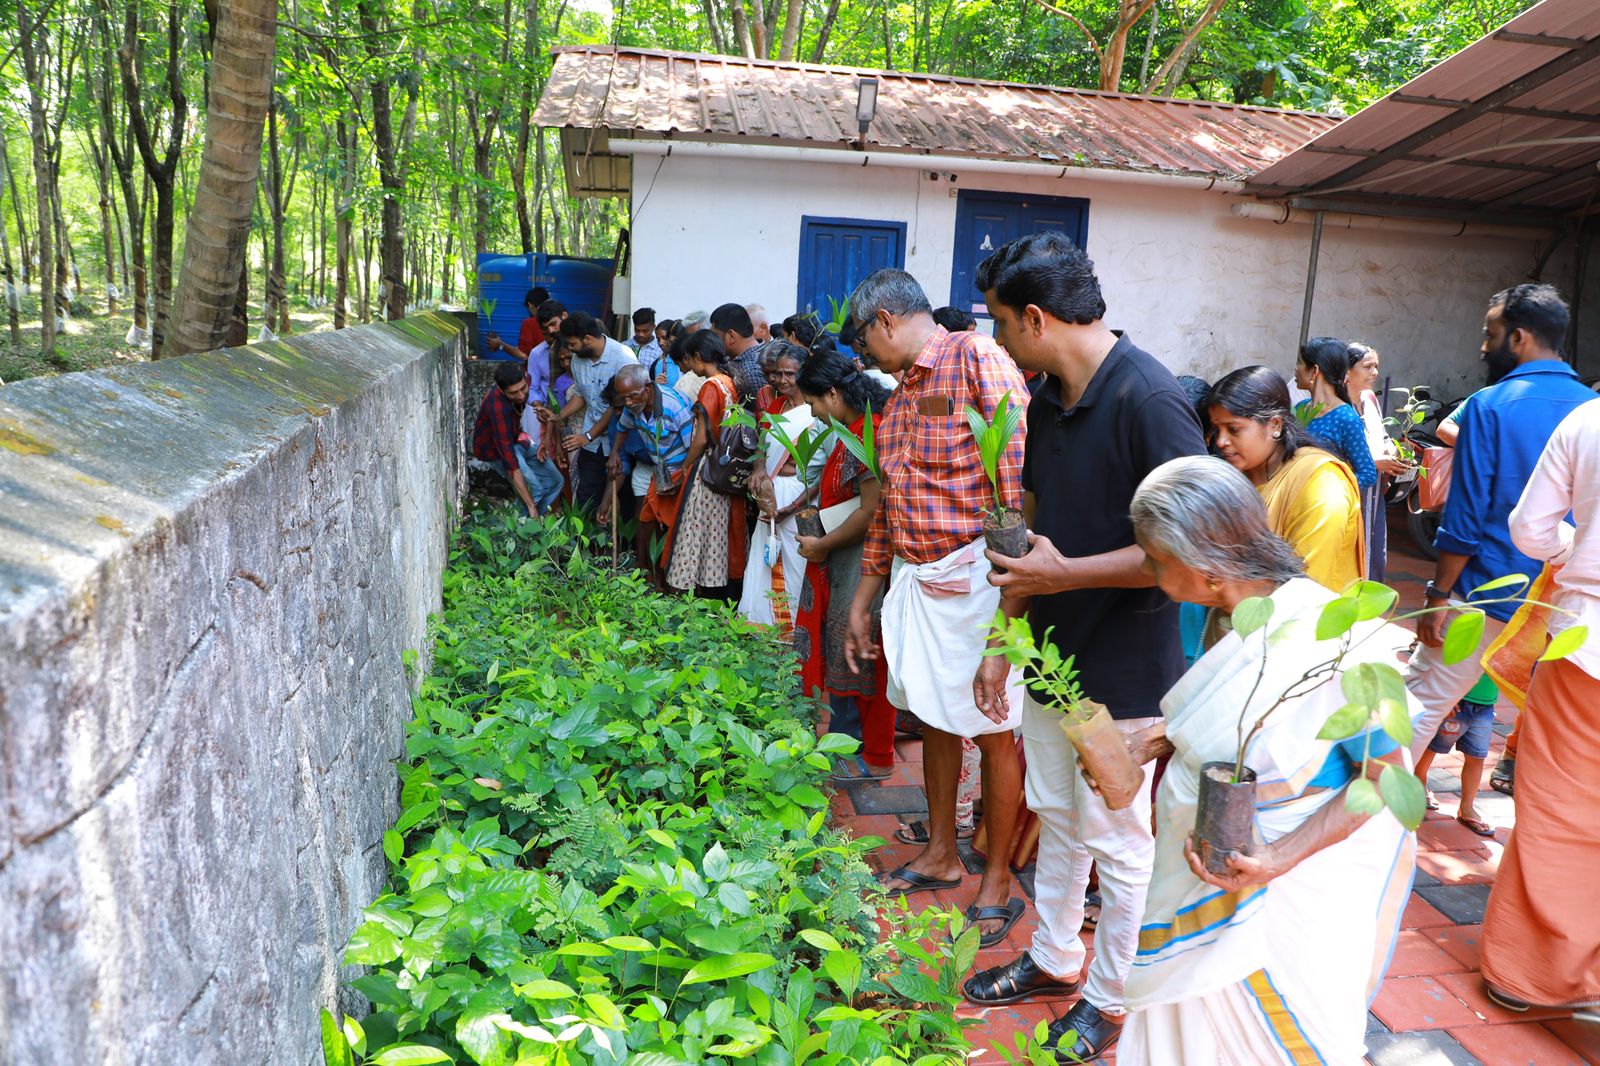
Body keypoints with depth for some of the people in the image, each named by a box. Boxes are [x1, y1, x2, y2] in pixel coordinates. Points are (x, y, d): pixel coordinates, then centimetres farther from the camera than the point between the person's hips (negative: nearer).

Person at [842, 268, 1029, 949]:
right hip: (913, 578, 9)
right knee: (933, 718, 17)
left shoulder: (977, 357, -9)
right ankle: (940, 854, 33)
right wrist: (861, 603, 23)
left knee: (992, 732, 3)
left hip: (973, 576, -8)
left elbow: (1019, 469, -18)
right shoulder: (900, 400, 18)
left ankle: (998, 881, 18)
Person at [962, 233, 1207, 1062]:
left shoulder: (1149, 400, -22)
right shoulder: (1048, 400, 4)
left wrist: (1065, 573, -22)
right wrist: (1003, 636, 10)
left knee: (1117, 842, 10)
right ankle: (1053, 957, 41)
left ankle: (1110, 999, 30)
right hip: (1053, 654, 8)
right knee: (1056, 817, 22)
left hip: (1124, 671, -8)